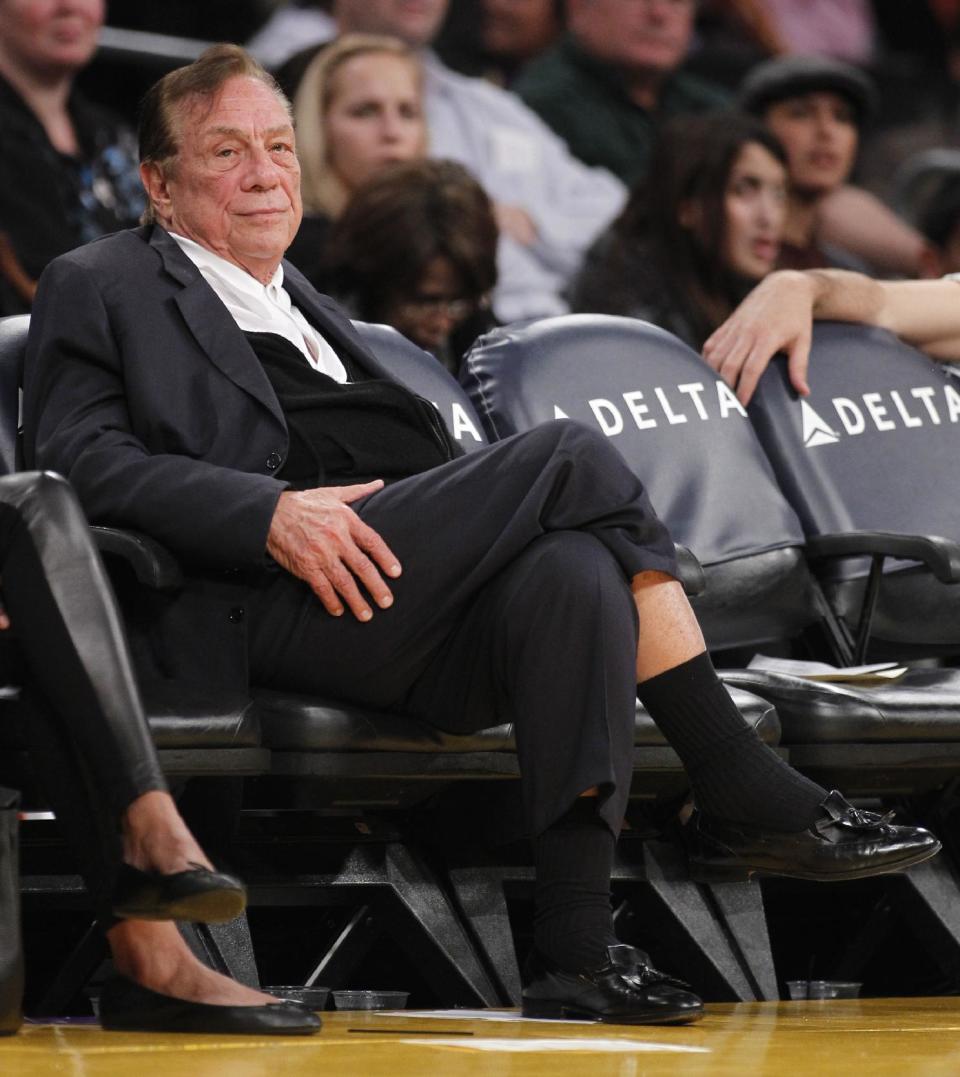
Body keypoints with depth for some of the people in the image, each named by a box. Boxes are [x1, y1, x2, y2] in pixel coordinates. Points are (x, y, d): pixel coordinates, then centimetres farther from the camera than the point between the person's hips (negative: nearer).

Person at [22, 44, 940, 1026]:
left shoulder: (300, 301, 36)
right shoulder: (100, 287, 14)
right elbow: (80, 457, -3)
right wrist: (269, 511, -16)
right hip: (281, 615, -6)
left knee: (574, 566, -30)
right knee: (573, 454, -21)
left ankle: (574, 955, -39)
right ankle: (746, 797, -20)